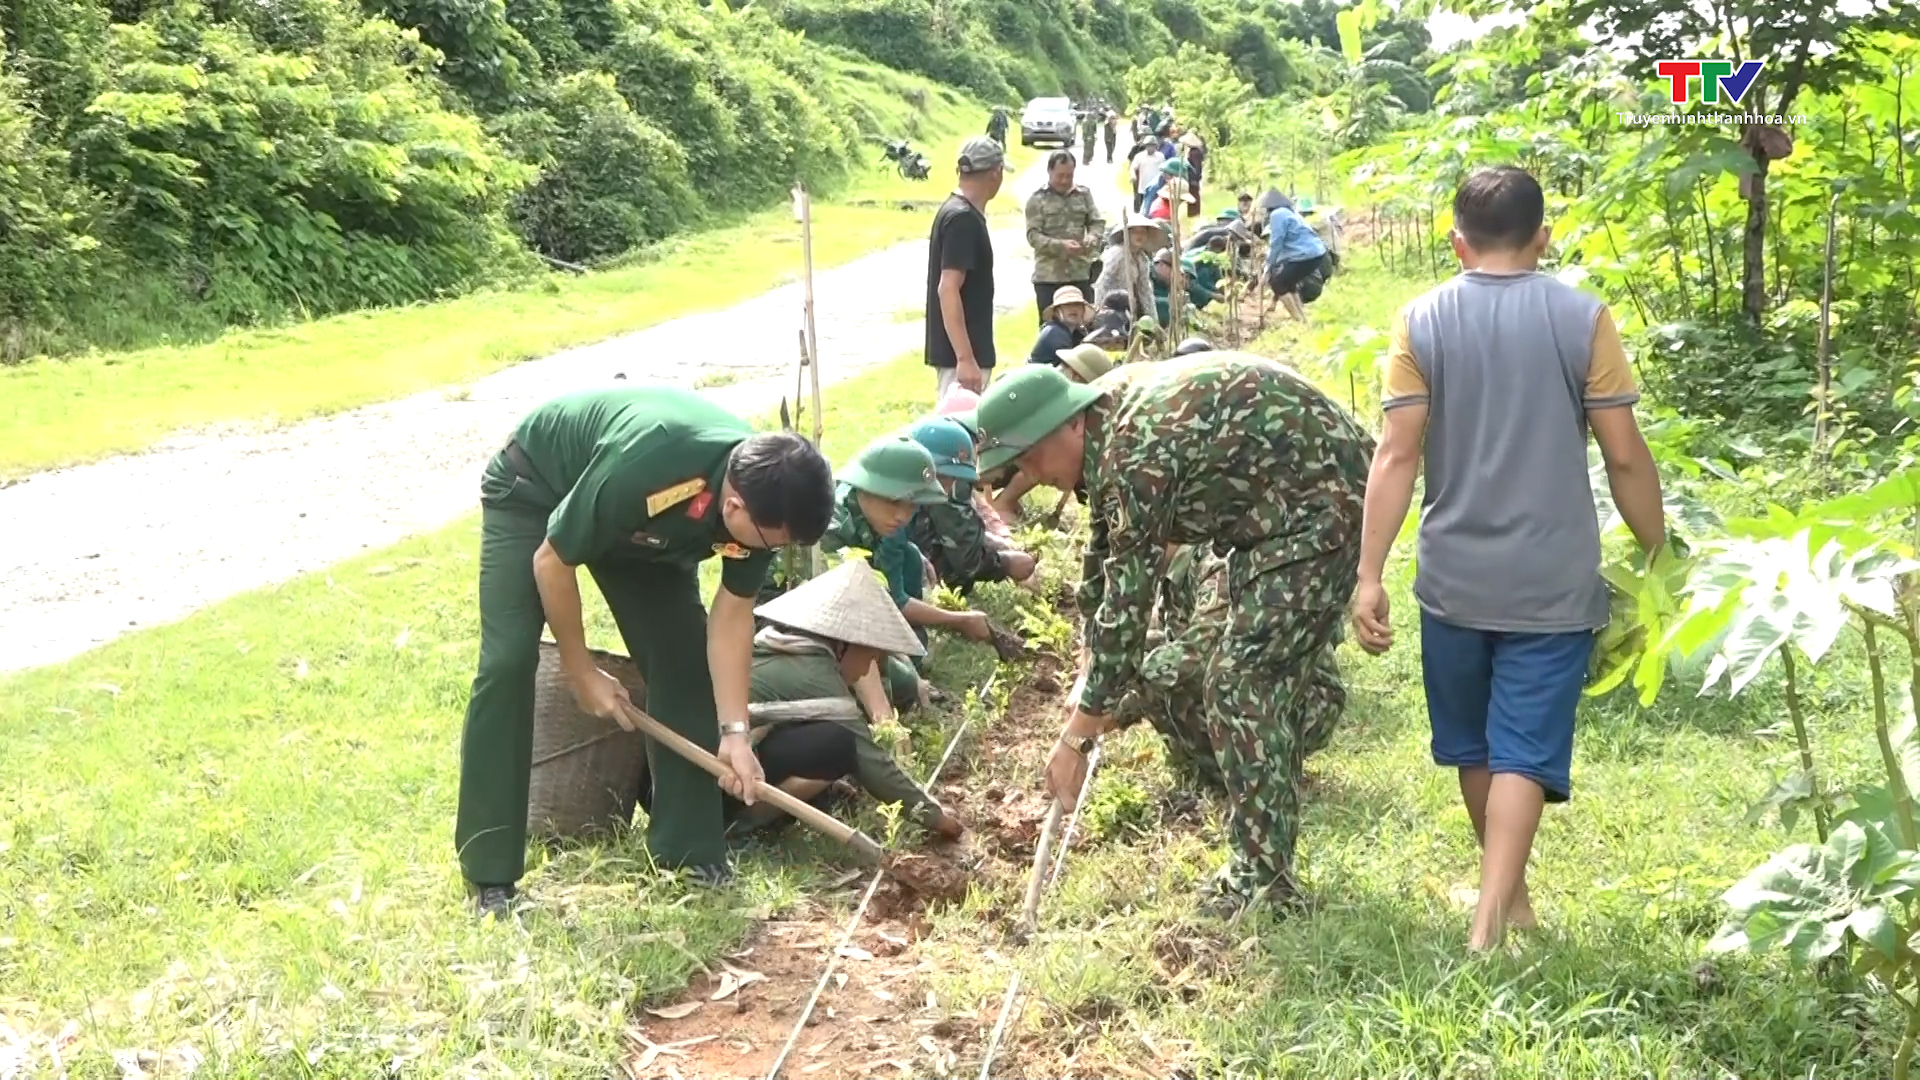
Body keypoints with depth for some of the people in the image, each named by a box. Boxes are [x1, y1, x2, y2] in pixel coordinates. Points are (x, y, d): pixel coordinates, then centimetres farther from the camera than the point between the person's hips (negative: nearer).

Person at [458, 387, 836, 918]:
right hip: (532, 489, -5)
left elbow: (732, 616, -13)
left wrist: (734, 730, -20)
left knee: (683, 657, -6)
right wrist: (580, 671, -17)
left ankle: (688, 852, 5)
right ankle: (489, 875, -9)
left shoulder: (764, 494, -26)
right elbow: (551, 561, -27)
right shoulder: (639, 467, -44)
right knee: (508, 661, -18)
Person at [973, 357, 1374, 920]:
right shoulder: (1109, 415, 3)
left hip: (1318, 505, -10)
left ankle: (1265, 884, -5)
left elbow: (1127, 599, -25)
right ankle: (1264, 862, 22)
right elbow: (1106, 554, 13)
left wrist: (1077, 735, -18)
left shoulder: (1136, 452, -27)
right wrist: (1090, 674, 11)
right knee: (1266, 679, 14)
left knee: (1244, 681, -11)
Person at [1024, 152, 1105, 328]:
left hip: (1079, 273, 3)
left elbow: (1098, 222, 9)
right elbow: (1033, 236, -10)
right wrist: (1061, 245, -24)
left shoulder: (1084, 194, 8)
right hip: (1048, 275, -3)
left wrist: (1091, 239, -15)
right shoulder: (1037, 199, -3)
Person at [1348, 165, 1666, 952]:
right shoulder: (1583, 319, -5)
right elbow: (1625, 456, -5)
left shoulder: (1421, 321, -3)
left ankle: (1511, 895, 35)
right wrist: (1658, 556, 8)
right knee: (1524, 752, 1)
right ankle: (1493, 914, -11)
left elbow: (1398, 455, -8)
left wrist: (1370, 575, -6)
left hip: (1454, 579, 2)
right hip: (1554, 582, -1)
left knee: (1475, 748, 19)